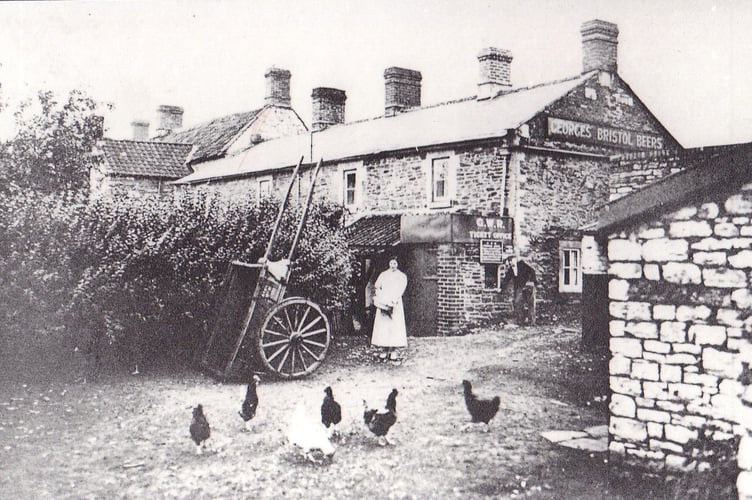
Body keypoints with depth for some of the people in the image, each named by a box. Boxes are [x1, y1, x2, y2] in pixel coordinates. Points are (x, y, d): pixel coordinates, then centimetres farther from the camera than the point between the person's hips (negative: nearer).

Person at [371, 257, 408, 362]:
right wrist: (380, 299, -10)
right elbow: (377, 287, 7)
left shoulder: (402, 276, 8)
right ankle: (385, 350, -1)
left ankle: (392, 351, -4)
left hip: (395, 303, -1)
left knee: (395, 326, -7)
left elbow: (400, 291, -4)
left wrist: (392, 301, -18)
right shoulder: (383, 275, 14)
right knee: (383, 326, -4)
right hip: (383, 303, 1)